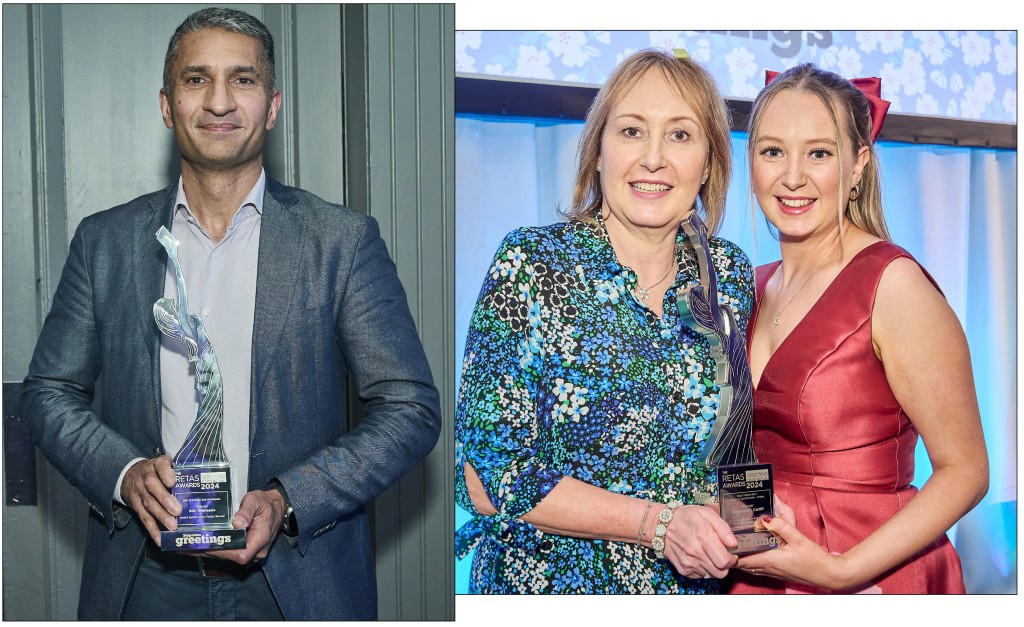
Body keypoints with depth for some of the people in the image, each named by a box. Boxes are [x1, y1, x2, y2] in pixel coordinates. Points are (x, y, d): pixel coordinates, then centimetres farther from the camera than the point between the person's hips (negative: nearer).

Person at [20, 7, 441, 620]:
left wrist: (289, 501, -17)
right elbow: (49, 391, 8)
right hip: (147, 577, 2)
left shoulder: (343, 240, -5)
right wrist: (125, 472, -11)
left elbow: (413, 408, -6)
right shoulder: (105, 241, 3)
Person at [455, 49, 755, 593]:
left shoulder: (729, 274, -2)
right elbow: (486, 476, -17)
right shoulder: (531, 263, -15)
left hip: (690, 588, 4)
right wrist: (659, 523, -22)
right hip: (543, 584, -3)